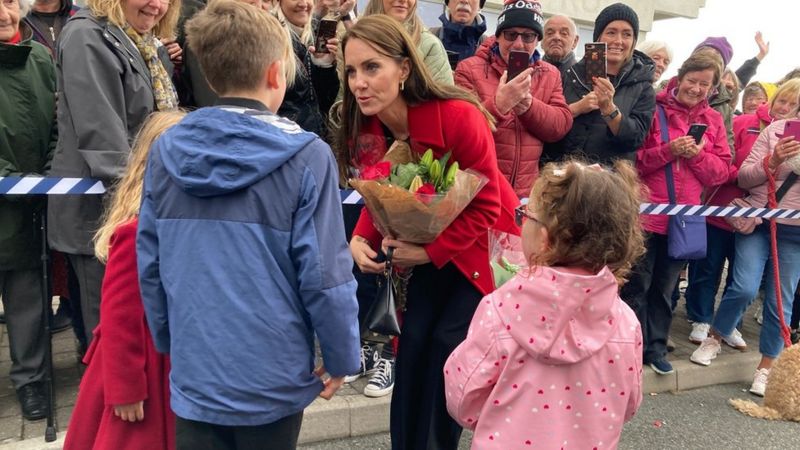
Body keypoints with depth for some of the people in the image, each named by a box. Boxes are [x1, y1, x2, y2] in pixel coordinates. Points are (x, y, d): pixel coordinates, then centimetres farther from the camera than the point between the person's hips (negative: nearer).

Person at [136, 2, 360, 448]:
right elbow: (325, 275, -15)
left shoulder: (165, 151, -3)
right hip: (272, 377, -2)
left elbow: (149, 265, 3)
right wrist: (341, 358, -1)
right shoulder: (306, 157, -16)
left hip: (194, 373, 3)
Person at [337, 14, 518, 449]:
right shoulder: (365, 131, -12)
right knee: (413, 344, 3)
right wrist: (360, 239, -17)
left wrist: (430, 252, -27)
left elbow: (485, 205, -22)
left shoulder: (459, 116, -30)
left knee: (448, 343, -7)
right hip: (430, 246, 5)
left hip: (485, 243, -5)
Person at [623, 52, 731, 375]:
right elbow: (634, 159, -8)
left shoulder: (713, 120, 9)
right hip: (646, 214, -4)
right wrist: (668, 150, -20)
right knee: (638, 285, 5)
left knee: (665, 287, 14)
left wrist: (698, 155, -12)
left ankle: (655, 346, 27)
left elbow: (722, 171, 5)